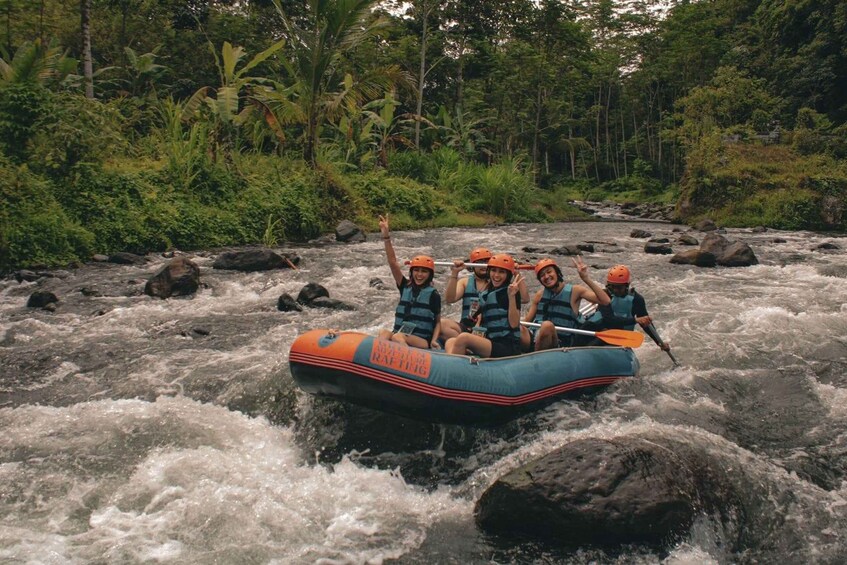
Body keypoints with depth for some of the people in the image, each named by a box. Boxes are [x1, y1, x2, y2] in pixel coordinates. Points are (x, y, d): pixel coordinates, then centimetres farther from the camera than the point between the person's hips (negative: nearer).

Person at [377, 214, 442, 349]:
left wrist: (434, 341, -11)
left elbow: (438, 321, 8)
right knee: (384, 333, -29)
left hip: (423, 341, -3)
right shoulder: (405, 287, 12)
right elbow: (393, 262, 3)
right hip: (400, 334, 3)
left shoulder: (433, 294, 2)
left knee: (397, 337, -34)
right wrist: (386, 236, -5)